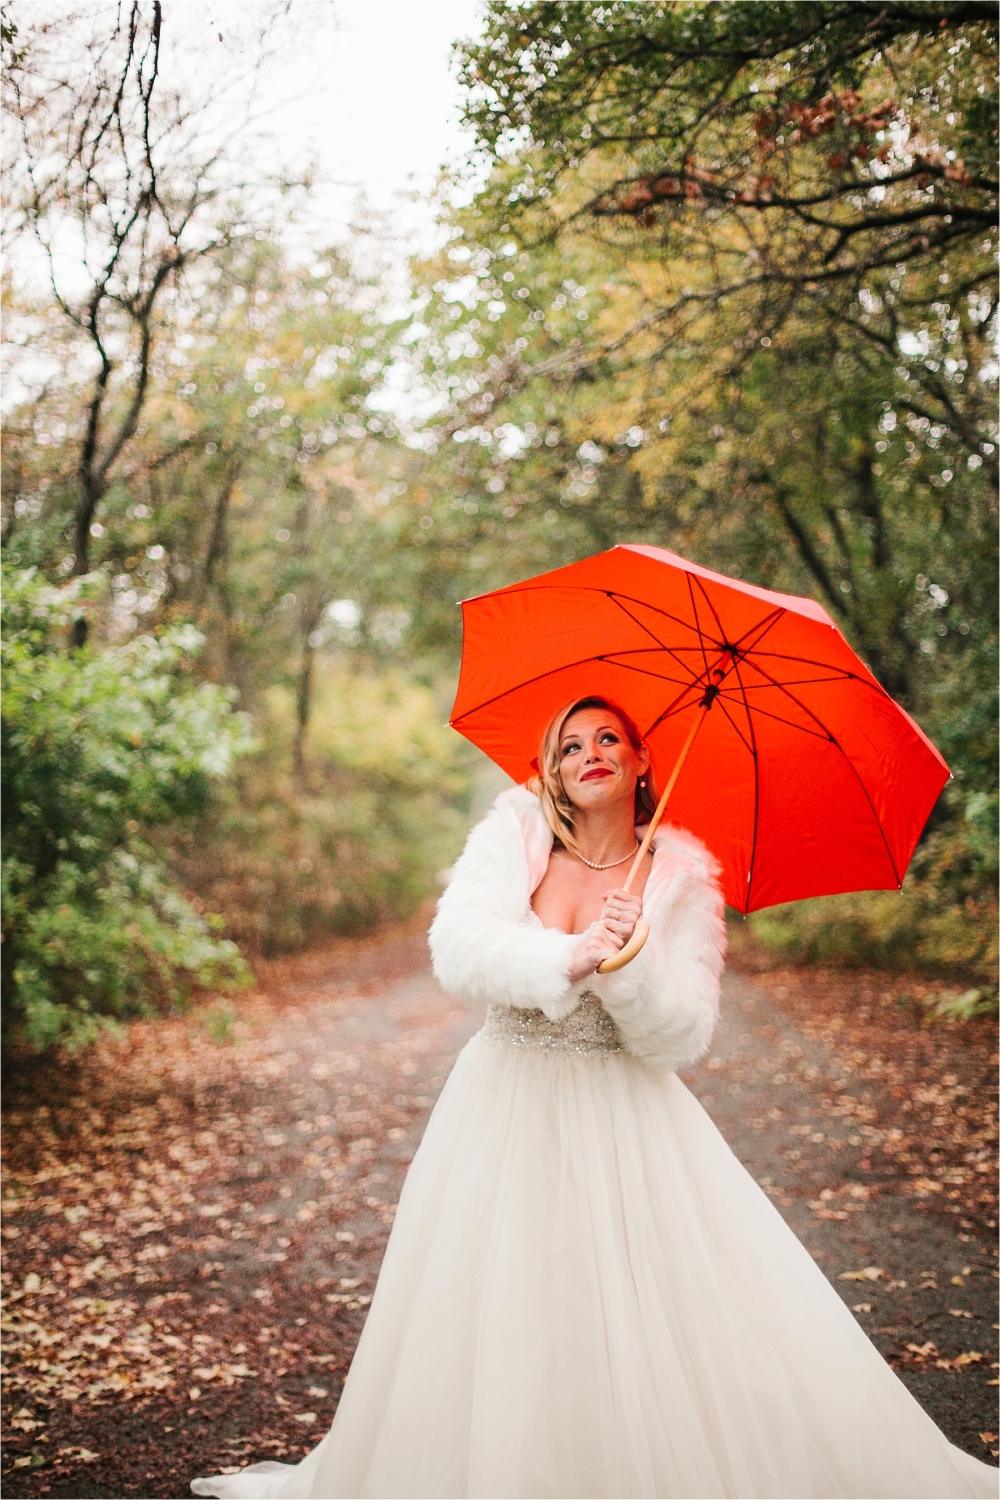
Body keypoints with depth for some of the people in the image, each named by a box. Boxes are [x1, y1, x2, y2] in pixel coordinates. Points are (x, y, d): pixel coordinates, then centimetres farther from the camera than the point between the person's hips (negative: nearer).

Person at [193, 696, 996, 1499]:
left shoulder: (680, 878, -3)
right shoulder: (513, 835, -2)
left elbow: (682, 1039, -8)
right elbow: (459, 946, -17)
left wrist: (629, 964, -26)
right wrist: (568, 958, -31)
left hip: (626, 1124, -1)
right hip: (507, 1109, 1)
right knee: (497, 1326, 8)